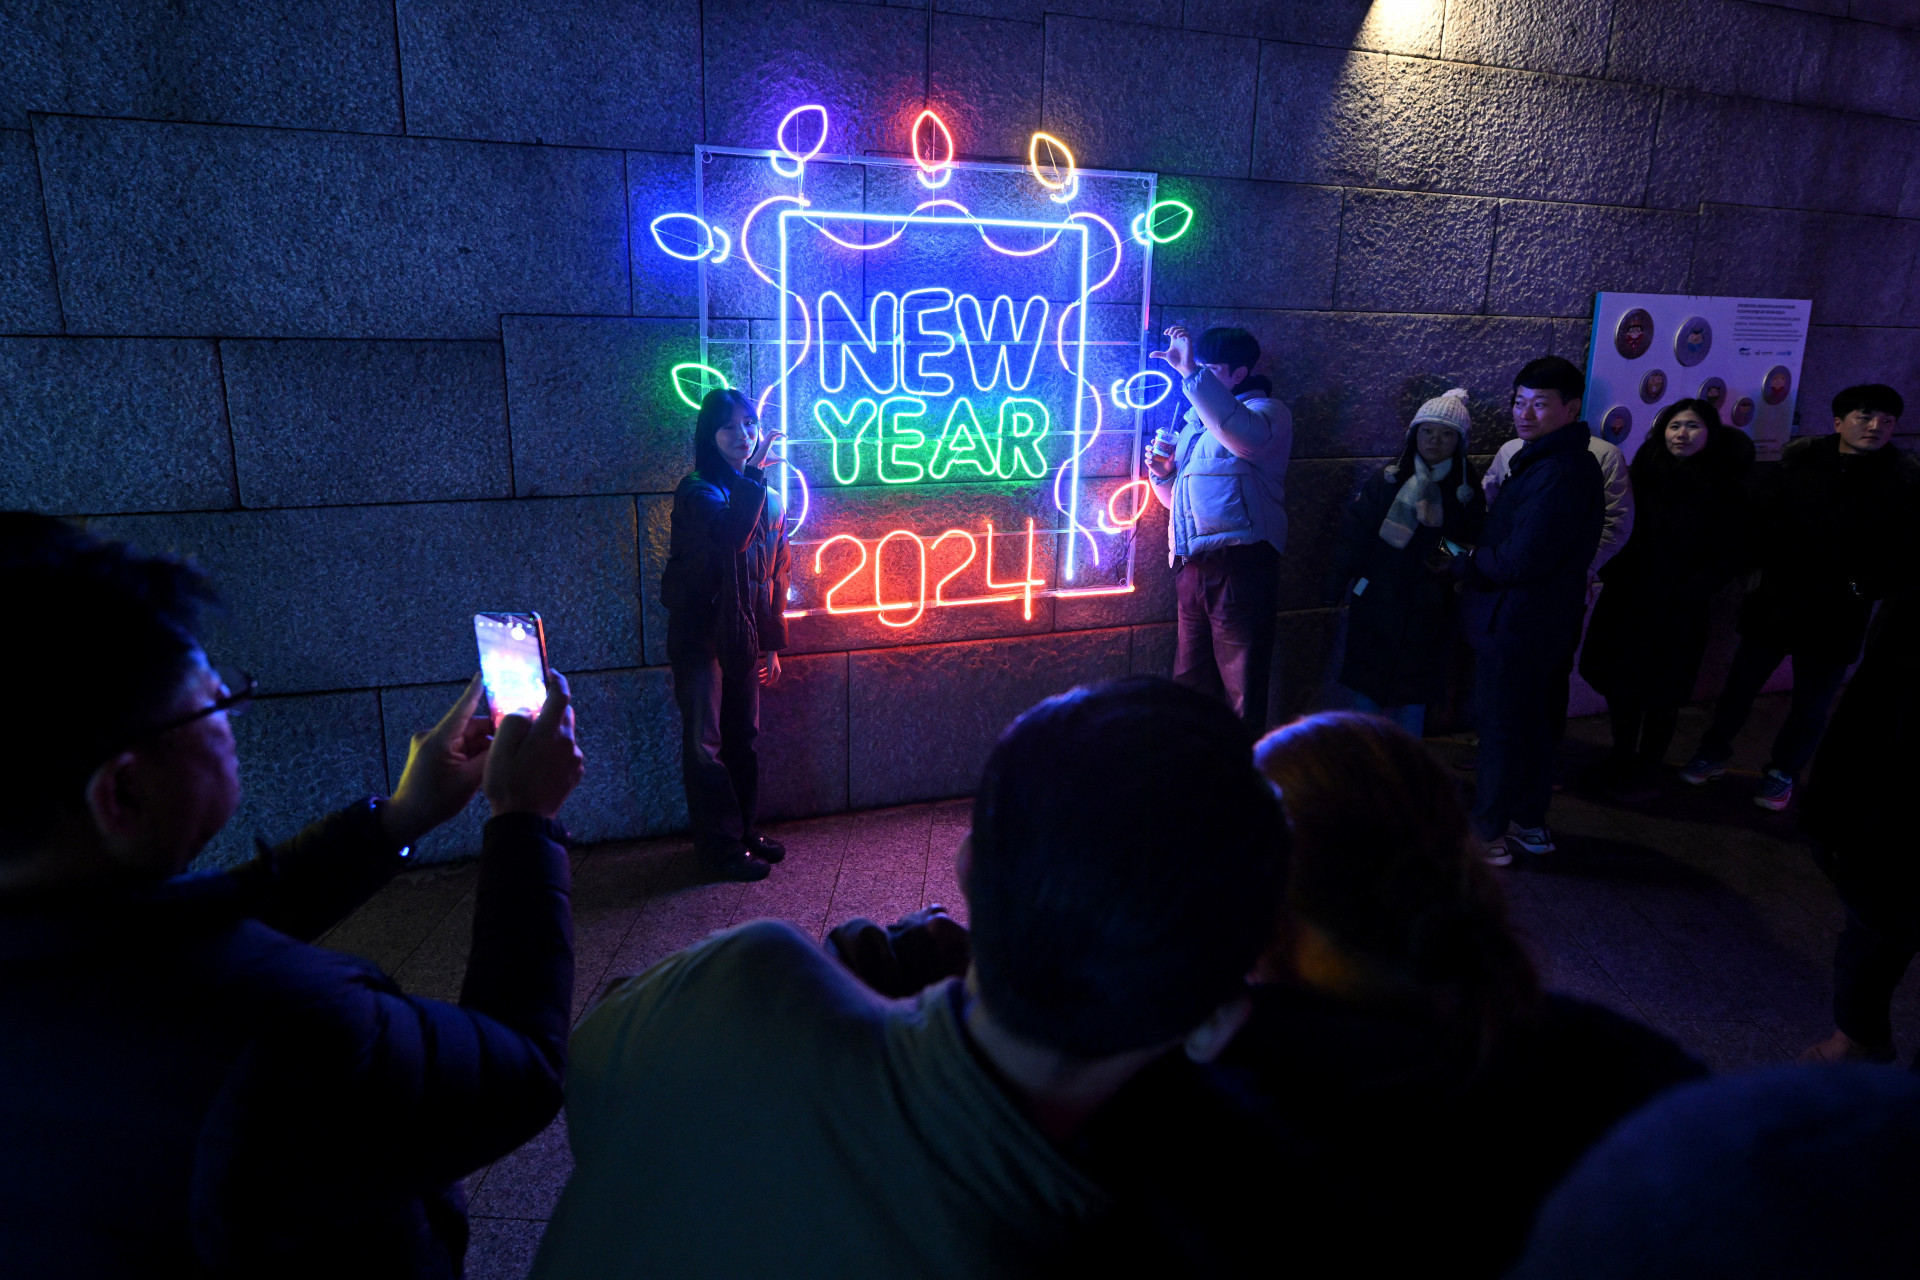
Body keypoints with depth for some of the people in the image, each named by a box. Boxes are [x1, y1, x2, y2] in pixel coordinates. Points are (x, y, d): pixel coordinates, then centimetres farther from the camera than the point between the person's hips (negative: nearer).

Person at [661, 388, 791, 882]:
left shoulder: (767, 498, 8)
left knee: (744, 738, 13)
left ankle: (744, 831, 26)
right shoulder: (697, 492, -12)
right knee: (705, 743, -1)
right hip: (700, 633, -6)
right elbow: (730, 535, -34)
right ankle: (720, 846, 9)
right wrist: (751, 474, -33)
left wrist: (772, 644, 12)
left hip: (745, 636, 6)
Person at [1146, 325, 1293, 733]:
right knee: (1191, 685, 11)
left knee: (1241, 690, -4)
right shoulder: (1195, 419, 24)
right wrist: (1163, 474, 8)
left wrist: (1191, 372, -24)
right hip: (1191, 568, 8)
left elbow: (1244, 434, -26)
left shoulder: (1266, 411, 1)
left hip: (1238, 565, -8)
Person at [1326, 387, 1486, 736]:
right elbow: (1354, 531, -1)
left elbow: (1473, 547, 10)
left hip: (1427, 612, 1)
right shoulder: (1388, 479, -3)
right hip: (1375, 600, -1)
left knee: (1413, 693, 9)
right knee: (1367, 686, 5)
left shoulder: (1466, 492, 1)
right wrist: (1339, 583, -4)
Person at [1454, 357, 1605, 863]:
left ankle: (1488, 834, 14)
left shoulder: (1559, 475, -24)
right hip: (1541, 619, 11)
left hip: (1518, 626, -11)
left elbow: (1520, 561, -26)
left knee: (1501, 729, 1)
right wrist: (1475, 556, -2)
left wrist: (1463, 561, -11)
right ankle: (1529, 823, 33)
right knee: (1532, 724, 19)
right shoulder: (1542, 461, 11)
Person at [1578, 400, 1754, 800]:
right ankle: (1621, 759, 30)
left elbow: (1729, 556, -7)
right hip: (1625, 601, 3)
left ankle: (1644, 772, 22)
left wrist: (1686, 594, -17)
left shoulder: (1725, 489, -5)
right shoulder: (1645, 473, 5)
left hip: (1675, 613, -3)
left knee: (1661, 696, 7)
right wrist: (1611, 572, -3)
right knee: (1619, 684, 11)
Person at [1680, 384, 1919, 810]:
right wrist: (1775, 566, -9)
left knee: (1811, 710, 11)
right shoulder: (1800, 461, -2)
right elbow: (1760, 518, 1)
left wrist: (1861, 586, -14)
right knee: (1740, 687, 13)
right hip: (1775, 604, 1)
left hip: (1835, 617, -1)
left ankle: (1782, 774, 31)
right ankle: (1713, 755, 32)